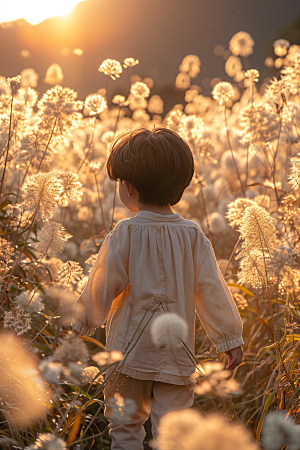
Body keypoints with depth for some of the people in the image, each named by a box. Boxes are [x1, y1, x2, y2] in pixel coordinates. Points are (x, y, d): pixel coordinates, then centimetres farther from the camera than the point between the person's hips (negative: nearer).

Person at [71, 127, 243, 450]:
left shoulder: (124, 233, -12)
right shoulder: (192, 235, -4)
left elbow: (102, 287, -7)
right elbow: (211, 290, -1)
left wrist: (81, 324, 10)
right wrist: (230, 338, 8)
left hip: (130, 347, -2)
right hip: (175, 350, 2)